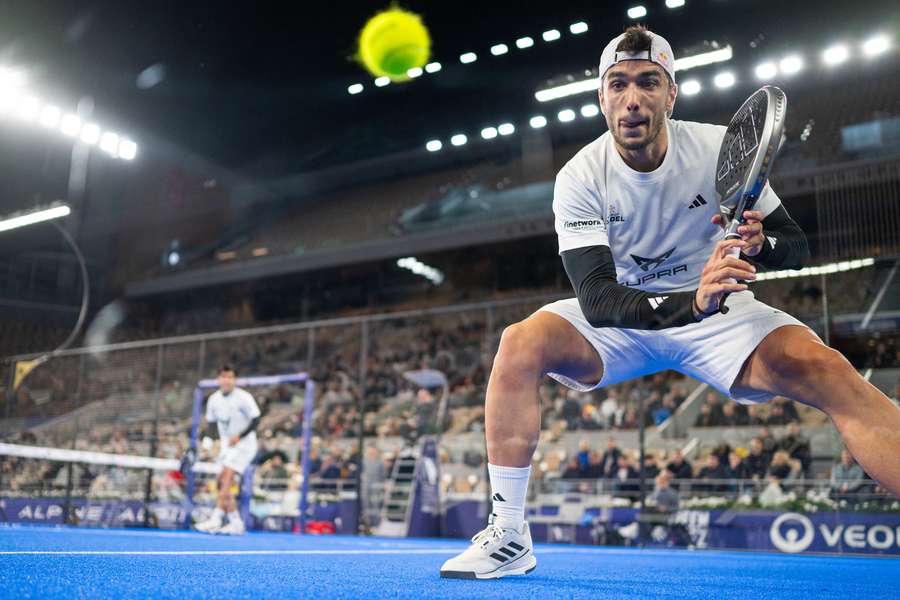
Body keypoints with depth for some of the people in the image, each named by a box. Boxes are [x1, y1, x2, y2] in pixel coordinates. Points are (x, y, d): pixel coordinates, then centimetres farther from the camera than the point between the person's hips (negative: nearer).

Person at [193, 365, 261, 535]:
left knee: (226, 478, -20)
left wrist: (239, 436, -23)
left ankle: (215, 519, -23)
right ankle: (236, 523, 11)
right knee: (222, 483, 3)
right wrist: (208, 439, -3)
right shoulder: (214, 399, 3)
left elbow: (255, 420, -13)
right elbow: (211, 421, 13)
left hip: (244, 443, -7)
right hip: (226, 444, 7)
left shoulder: (244, 397, -14)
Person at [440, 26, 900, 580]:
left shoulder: (721, 148, -11)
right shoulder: (579, 178, -15)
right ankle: (508, 536, -16)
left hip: (721, 314, 0)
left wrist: (759, 243, -27)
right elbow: (597, 299, -27)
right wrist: (691, 302, -44)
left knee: (826, 369, -30)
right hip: (623, 320, 1)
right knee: (520, 343, -25)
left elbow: (796, 245, -3)